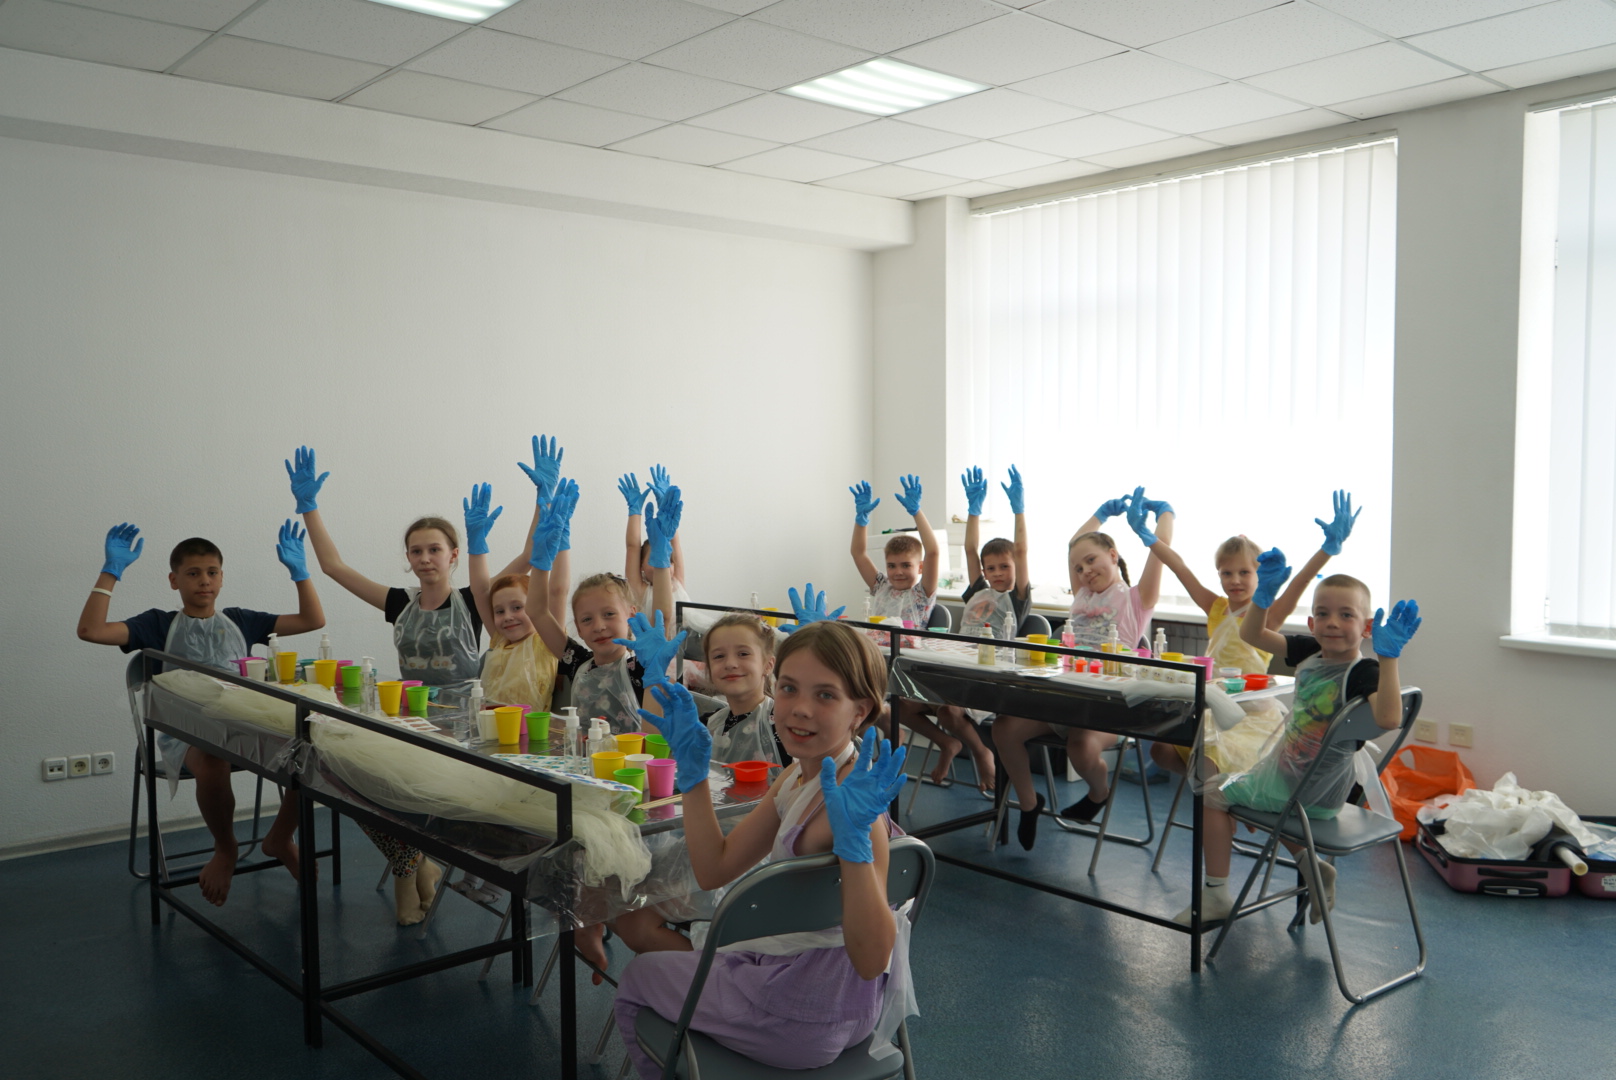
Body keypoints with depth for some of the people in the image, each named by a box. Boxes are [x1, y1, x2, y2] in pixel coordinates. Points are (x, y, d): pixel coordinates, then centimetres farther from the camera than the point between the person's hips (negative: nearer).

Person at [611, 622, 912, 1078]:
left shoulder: (850, 801, -30)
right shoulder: (798, 777, -1)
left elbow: (872, 961, -34)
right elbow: (714, 869, 3)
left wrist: (855, 838, -45)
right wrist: (693, 771, -3)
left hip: (810, 1015, -8)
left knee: (636, 978, 16)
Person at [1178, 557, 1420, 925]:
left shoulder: (1362, 673, -26)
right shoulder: (1310, 651, -3)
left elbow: (1388, 718, -45)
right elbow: (1252, 635, 3)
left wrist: (1389, 656, -48)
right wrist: (1264, 592, -12)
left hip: (1312, 794, -8)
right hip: (1282, 771, 9)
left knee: (1213, 798, 1)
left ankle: (1217, 895, 17)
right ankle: (1312, 866, 31)